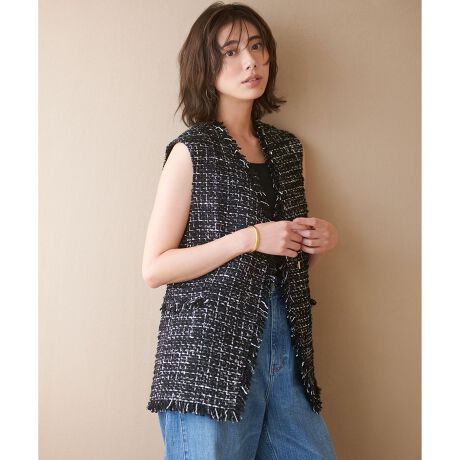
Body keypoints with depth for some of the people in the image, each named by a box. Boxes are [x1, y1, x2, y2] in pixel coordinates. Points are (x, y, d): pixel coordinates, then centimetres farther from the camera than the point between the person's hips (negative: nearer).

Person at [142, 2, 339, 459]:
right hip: (209, 352, -5)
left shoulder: (285, 147, 12)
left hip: (285, 340, 6)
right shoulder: (192, 150, -6)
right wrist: (251, 238, -16)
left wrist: (319, 241, 1)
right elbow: (154, 268, -10)